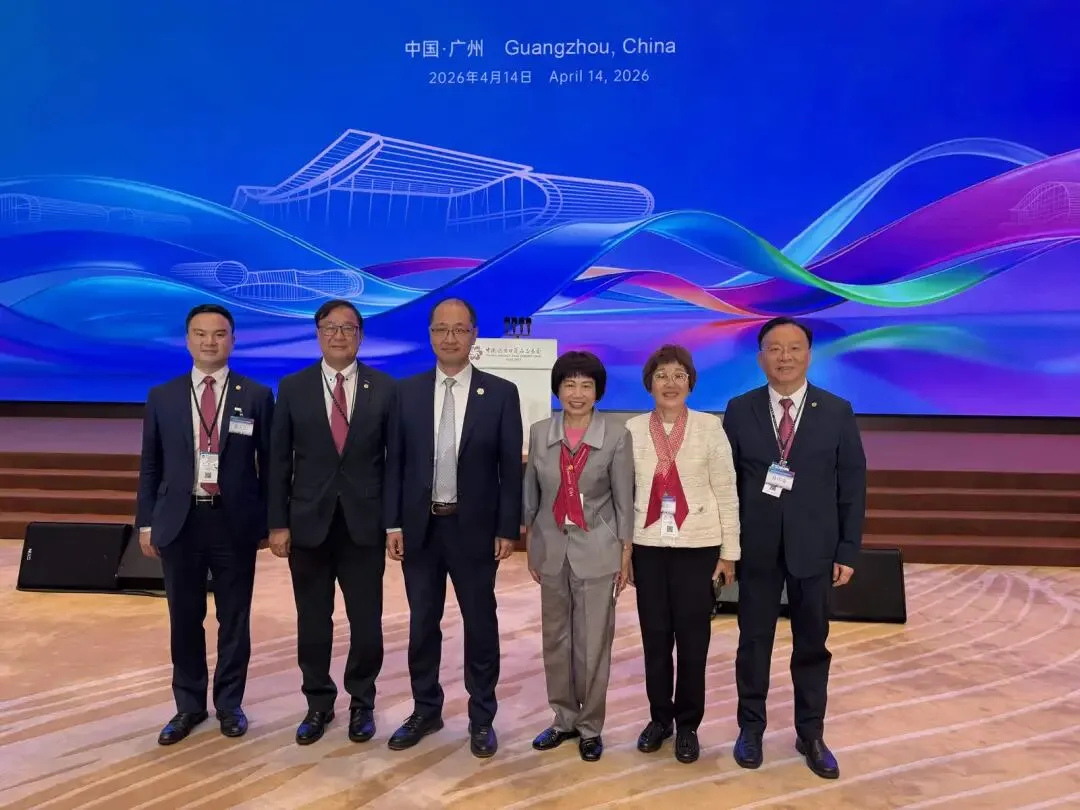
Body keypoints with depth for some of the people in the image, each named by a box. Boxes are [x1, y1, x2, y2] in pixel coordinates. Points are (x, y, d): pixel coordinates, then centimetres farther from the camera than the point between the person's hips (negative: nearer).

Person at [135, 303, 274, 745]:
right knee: (184, 620, 12)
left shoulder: (257, 396, 0)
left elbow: (270, 464, 1)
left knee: (234, 620, 9)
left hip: (235, 523, -1)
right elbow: (150, 465, 9)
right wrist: (146, 522, 5)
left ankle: (229, 703, 26)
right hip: (179, 522, 2)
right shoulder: (162, 396, 6)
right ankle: (188, 705, 29)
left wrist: (269, 522, 0)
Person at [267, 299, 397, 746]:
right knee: (313, 621, 12)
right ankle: (318, 703, 30)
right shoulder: (293, 388, 2)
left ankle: (361, 703, 27)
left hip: (365, 522, -1)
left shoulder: (386, 388, 0)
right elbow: (279, 461, 2)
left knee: (366, 621, 7)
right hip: (308, 521, 1)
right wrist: (278, 523, -2)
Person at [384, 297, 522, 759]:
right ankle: (426, 711, 31)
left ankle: (482, 718, 25)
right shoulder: (407, 392, 3)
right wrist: (393, 523, -1)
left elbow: (511, 467, -3)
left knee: (480, 624, 9)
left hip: (474, 527, -2)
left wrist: (508, 529, -6)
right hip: (420, 526, 2)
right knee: (422, 623, 13)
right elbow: (395, 462, 4)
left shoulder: (501, 393, -3)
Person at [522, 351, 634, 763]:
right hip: (551, 547, 3)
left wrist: (626, 553, -3)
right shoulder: (540, 432, 1)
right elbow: (531, 493, 7)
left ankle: (591, 726, 22)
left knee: (594, 641, 5)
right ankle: (564, 719, 30)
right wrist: (530, 547, 9)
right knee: (555, 638, 13)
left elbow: (623, 497, -4)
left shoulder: (616, 434, -8)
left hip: (597, 549, -3)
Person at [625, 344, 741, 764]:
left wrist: (729, 552, -2)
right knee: (654, 637, 10)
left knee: (693, 639, 6)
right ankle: (659, 718, 28)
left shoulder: (709, 426, -3)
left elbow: (727, 492, -1)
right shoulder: (633, 429, 2)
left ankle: (688, 725, 23)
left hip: (697, 546, -1)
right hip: (648, 546, 2)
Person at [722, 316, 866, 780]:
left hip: (814, 547, 0)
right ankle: (751, 727, 29)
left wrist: (848, 550, -4)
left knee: (812, 643, 12)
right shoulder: (739, 411, -1)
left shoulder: (837, 412, -1)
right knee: (754, 641, 12)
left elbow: (852, 485, -1)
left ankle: (810, 733, 29)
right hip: (756, 547, 0)